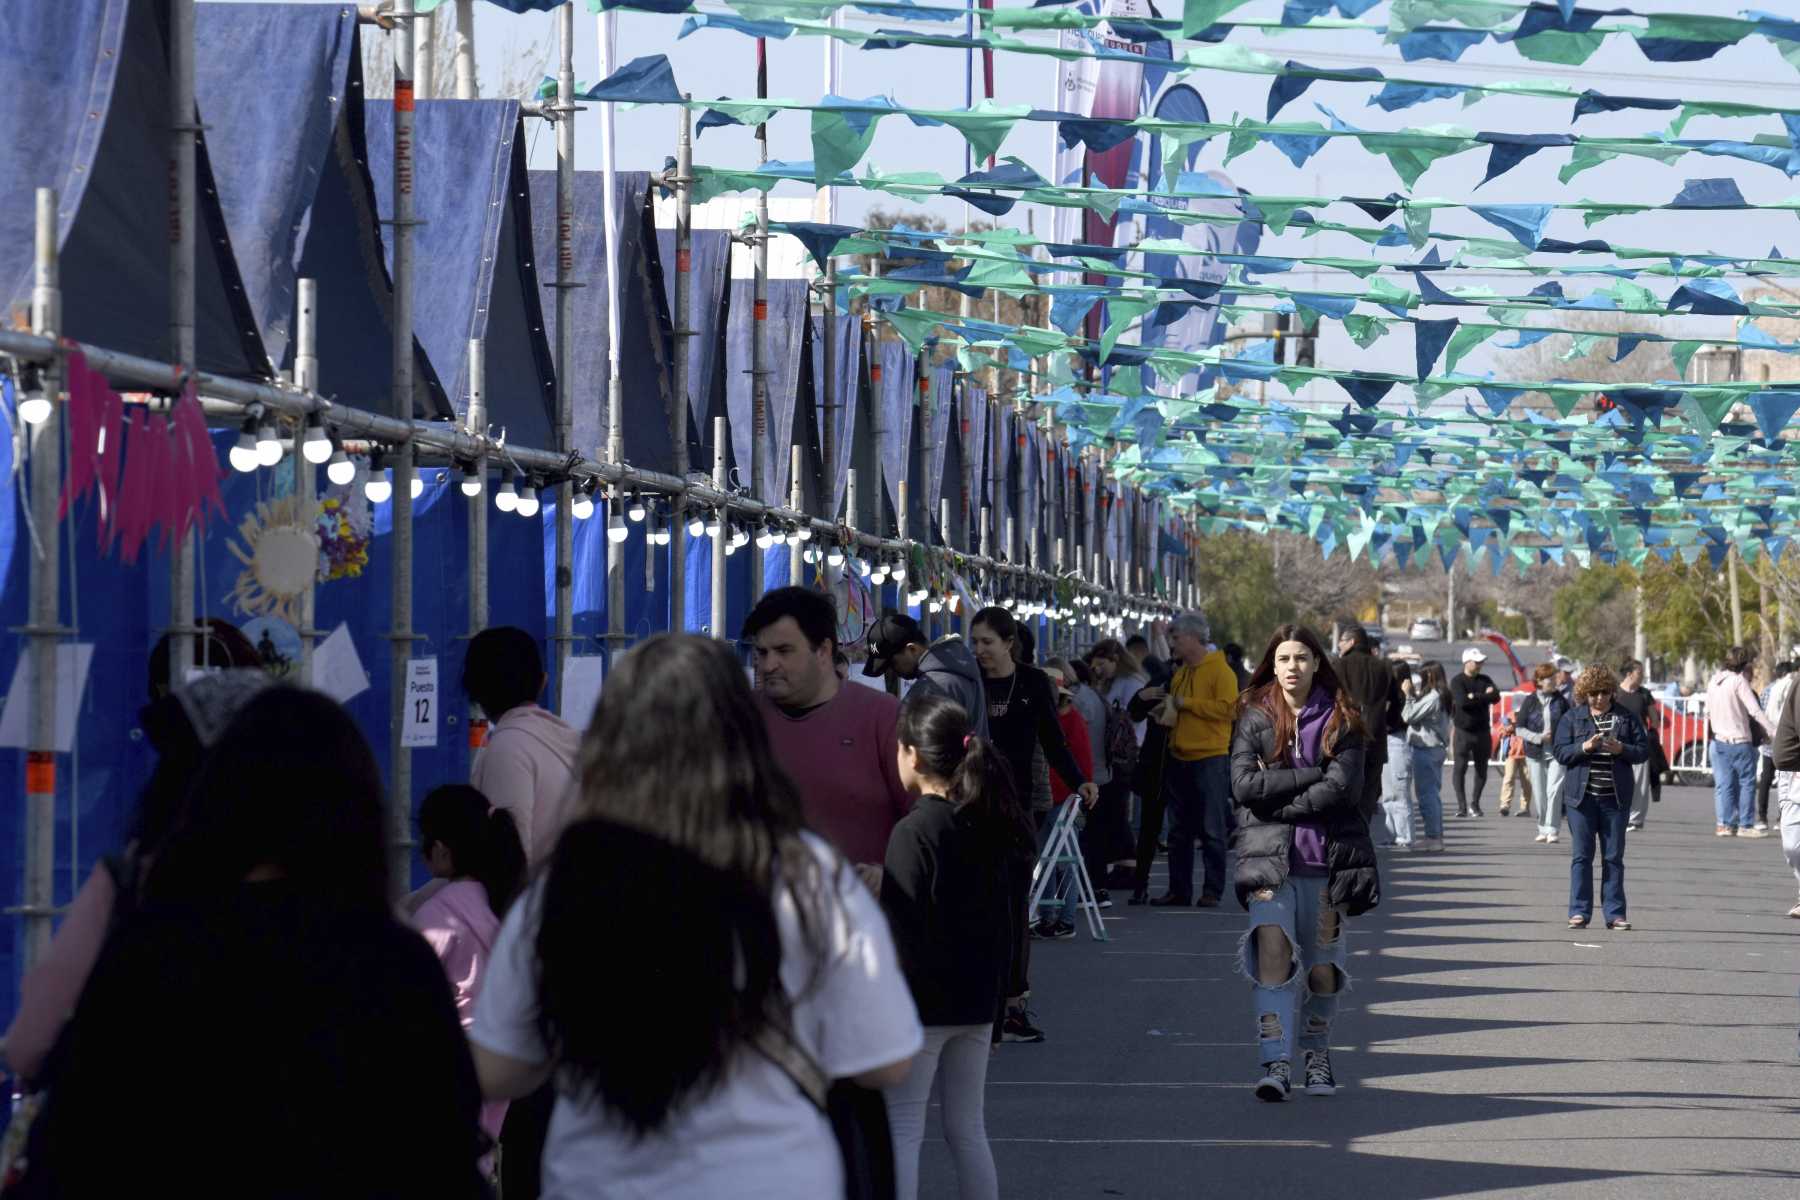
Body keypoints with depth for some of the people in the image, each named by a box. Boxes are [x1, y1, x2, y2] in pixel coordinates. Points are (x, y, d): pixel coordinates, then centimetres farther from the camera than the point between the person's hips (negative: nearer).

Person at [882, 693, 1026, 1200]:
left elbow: (900, 932, -19)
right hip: (978, 996, 7)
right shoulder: (989, 823, 5)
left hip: (921, 1002, -7)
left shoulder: (914, 832, -17)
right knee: (966, 1127, 14)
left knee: (901, 1129, -2)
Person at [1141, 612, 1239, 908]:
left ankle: (1212, 891, 1)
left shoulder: (1219, 670, -7)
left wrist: (1186, 703, -16)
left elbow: (1228, 707, -19)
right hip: (1179, 758, 8)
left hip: (1210, 759, -8)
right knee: (1178, 831, 9)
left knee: (1211, 830, -4)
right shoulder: (1180, 672, 17)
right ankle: (1178, 890, 14)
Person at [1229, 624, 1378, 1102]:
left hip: (1325, 857, 1)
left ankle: (1317, 1051, 30)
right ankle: (1276, 1064, -21)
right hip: (1270, 858, -1)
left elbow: (1344, 787, -10)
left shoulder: (1339, 718, 3)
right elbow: (1244, 785, -8)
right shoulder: (1254, 717, 5)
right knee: (1272, 952, -18)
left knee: (1322, 967, 8)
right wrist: (1313, 776, -12)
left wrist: (1279, 803, -11)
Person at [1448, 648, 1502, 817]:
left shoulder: (1485, 680, 10)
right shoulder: (1457, 682, -3)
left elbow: (1496, 697, -6)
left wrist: (1475, 697, -14)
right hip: (1463, 731, -4)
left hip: (1482, 731, 4)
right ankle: (1462, 805, -5)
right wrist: (1484, 696, -12)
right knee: (1459, 768, -9)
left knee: (1482, 769, 8)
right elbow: (1462, 701, -19)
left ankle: (1475, 803, 20)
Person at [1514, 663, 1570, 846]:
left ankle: (1552, 830, -10)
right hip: (1535, 753, 1)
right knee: (1539, 794, 6)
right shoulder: (1529, 701, 1)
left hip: (1557, 753, -1)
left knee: (1554, 790, -13)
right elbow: (1519, 728, 1)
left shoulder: (1560, 701, 3)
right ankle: (1543, 829, 19)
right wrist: (1538, 737, -13)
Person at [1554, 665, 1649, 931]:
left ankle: (1615, 913, 6)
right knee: (1581, 856, 0)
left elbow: (1644, 750, 5)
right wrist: (1584, 747, -17)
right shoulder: (1572, 718, 6)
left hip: (1615, 798, 1)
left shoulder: (1626, 717, 7)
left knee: (1614, 857, 3)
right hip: (1581, 796, -1)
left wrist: (1622, 749, -13)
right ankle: (1579, 912, 3)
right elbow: (1561, 753, 0)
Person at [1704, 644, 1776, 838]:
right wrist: (1773, 732, -15)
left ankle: (1724, 824, 2)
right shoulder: (1739, 681, -11)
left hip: (1718, 740, 6)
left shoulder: (1714, 681, 11)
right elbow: (1756, 712, -16)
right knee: (1747, 783, 2)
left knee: (1723, 784, 6)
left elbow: (1708, 712, 16)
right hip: (1740, 741, -6)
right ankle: (1745, 825, 1)